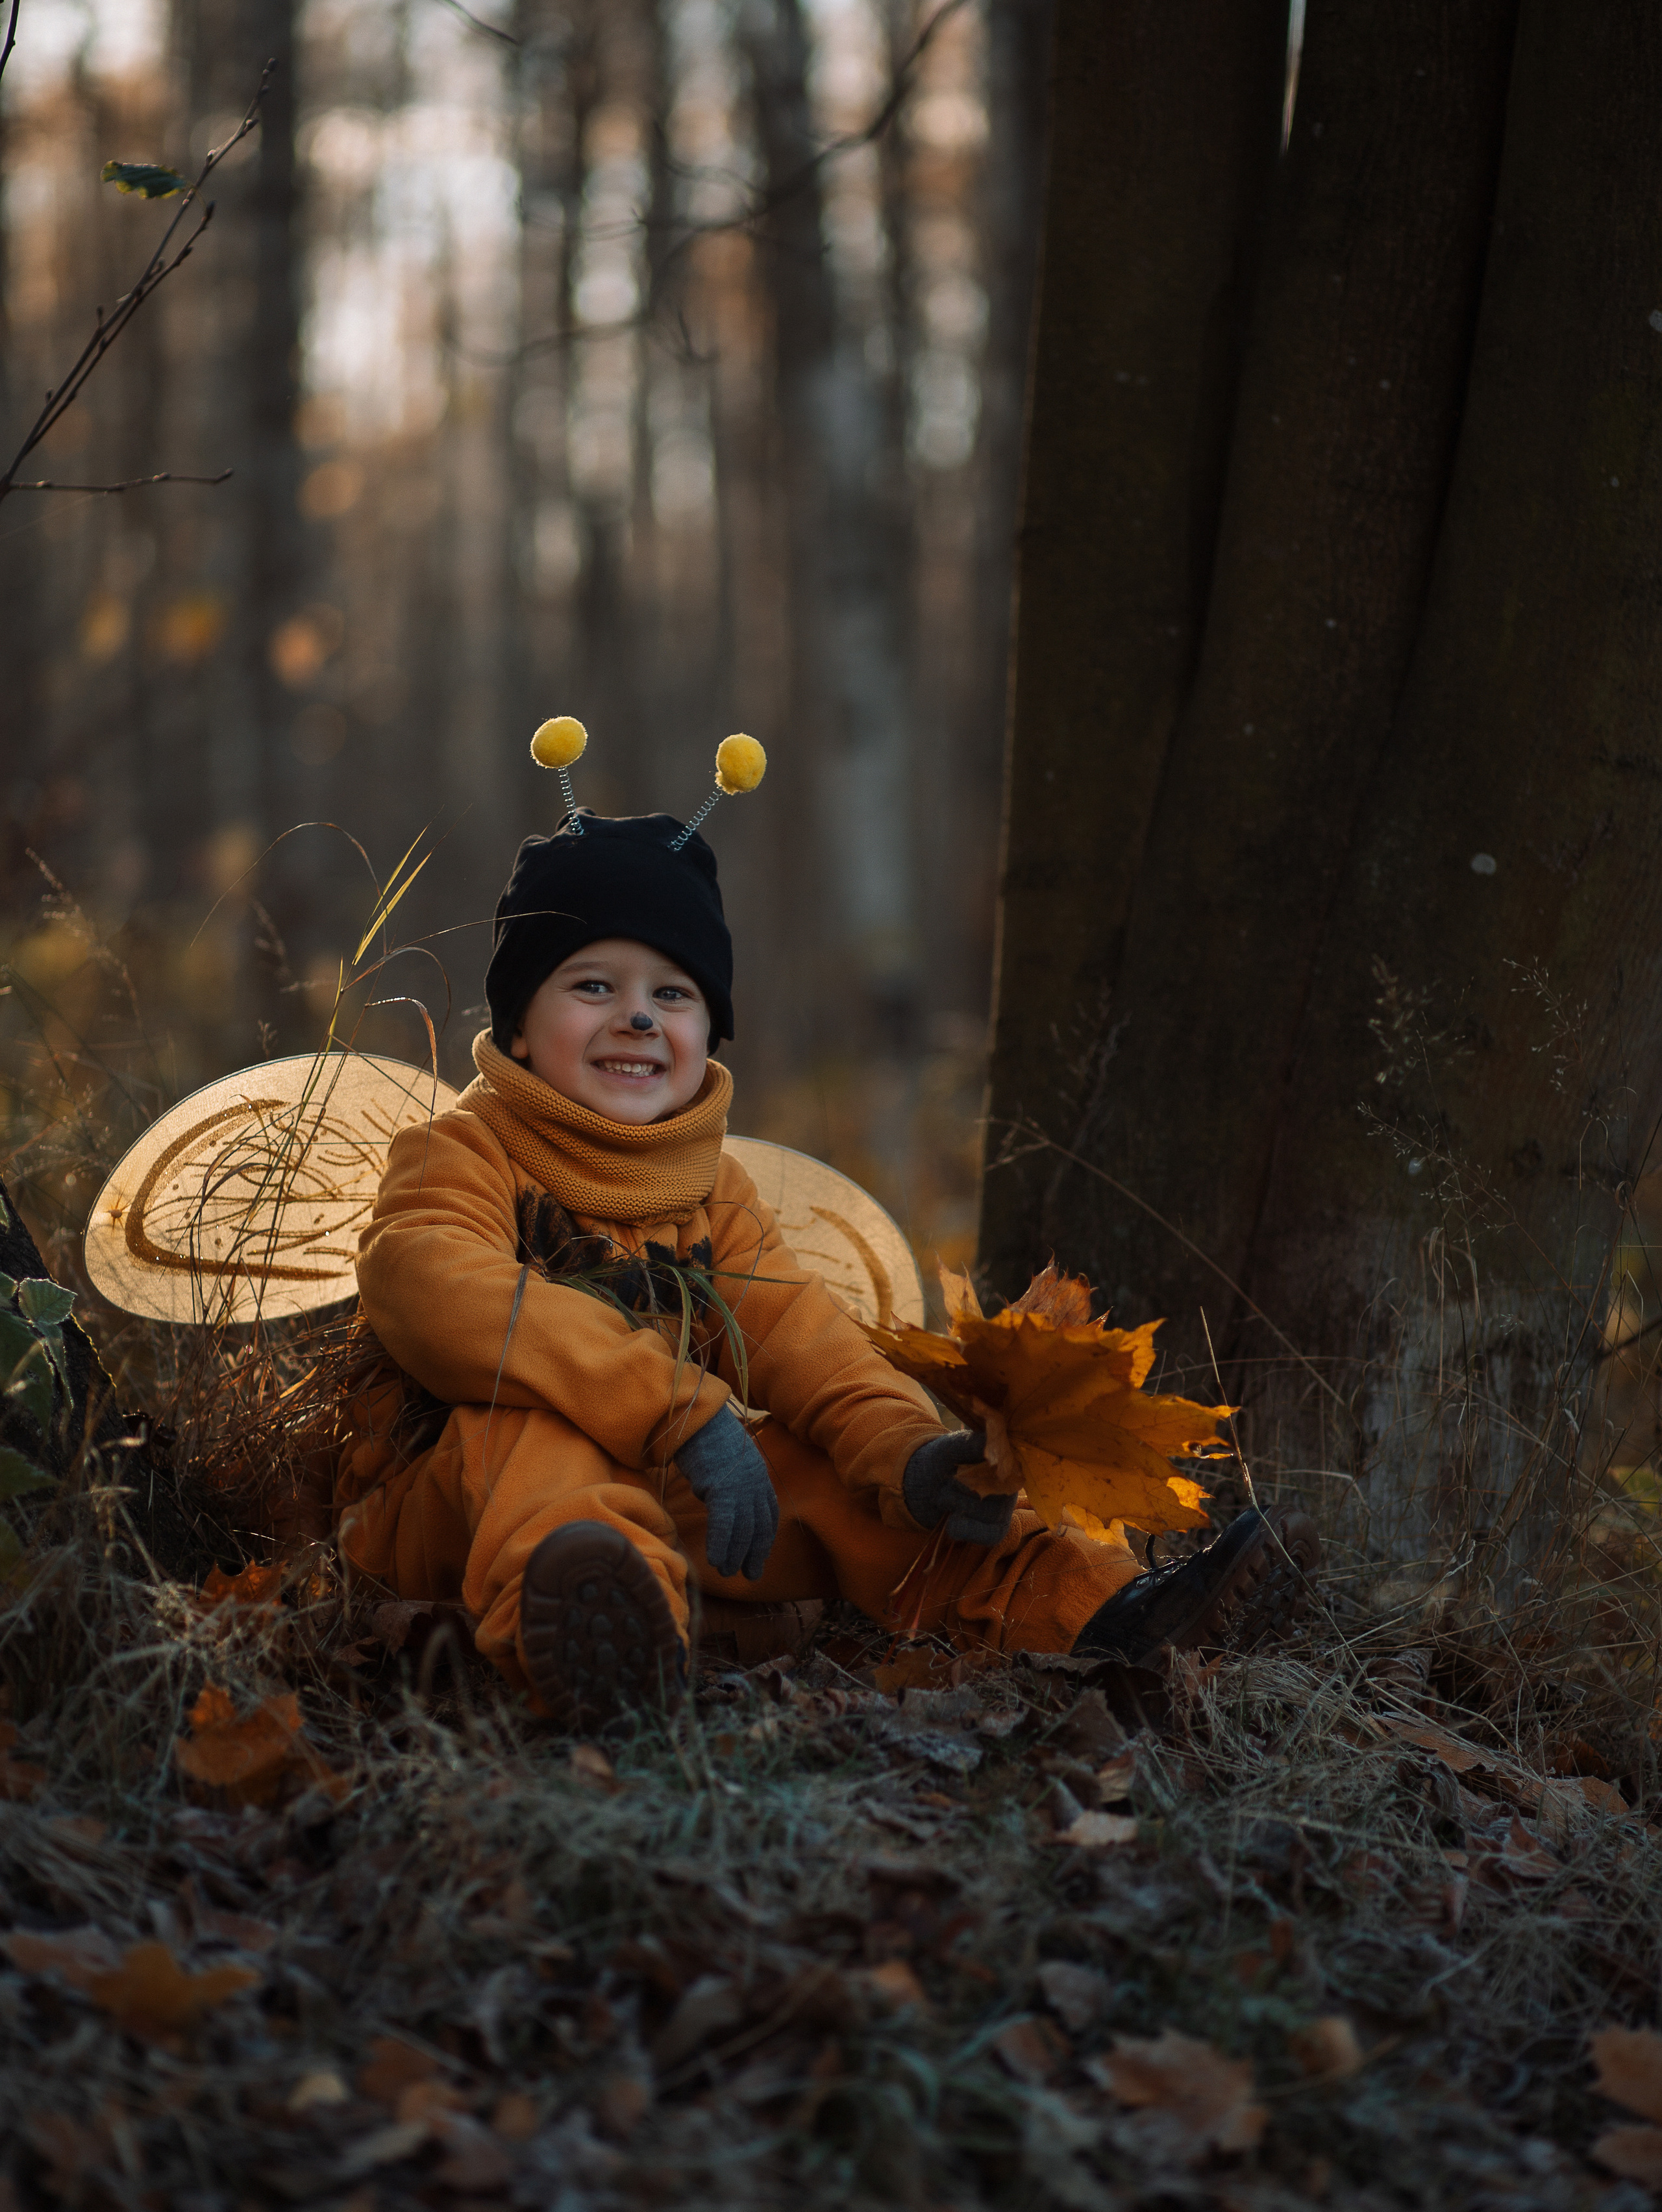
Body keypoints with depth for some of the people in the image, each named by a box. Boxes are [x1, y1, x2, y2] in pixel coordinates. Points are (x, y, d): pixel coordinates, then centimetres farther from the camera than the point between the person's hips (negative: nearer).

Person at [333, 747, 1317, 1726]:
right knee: (530, 1413, -34)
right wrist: (683, 1412, -37)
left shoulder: (713, 1191, 13)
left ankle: (1093, 1606, -12)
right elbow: (441, 1295, -30)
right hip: (448, 1509, -6)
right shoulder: (464, 1155, -8)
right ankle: (575, 1606, -67)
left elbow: (801, 1341, -1)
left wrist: (907, 1452, -24)